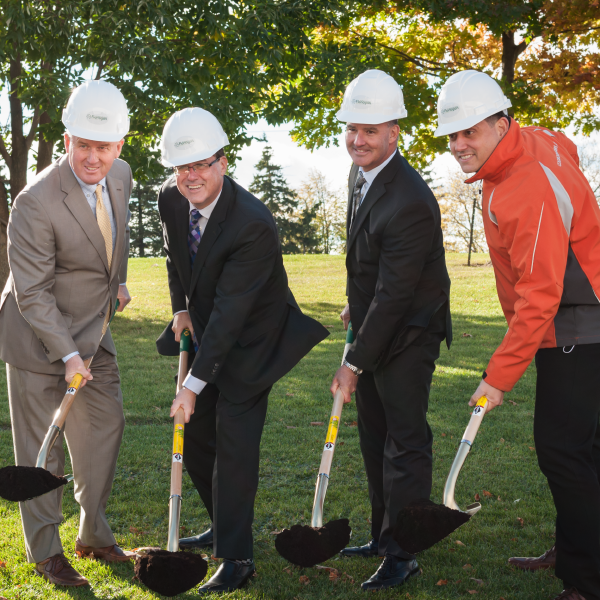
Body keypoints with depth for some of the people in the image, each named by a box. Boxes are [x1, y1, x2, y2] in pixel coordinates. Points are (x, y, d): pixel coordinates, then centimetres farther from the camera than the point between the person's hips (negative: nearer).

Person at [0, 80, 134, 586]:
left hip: (95, 333, 7)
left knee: (105, 428, 12)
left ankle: (95, 535, 30)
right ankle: (45, 551, 19)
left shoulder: (120, 175, -5)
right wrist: (67, 355, -24)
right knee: (41, 446, 3)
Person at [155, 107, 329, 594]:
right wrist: (181, 308, 5)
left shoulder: (253, 224, -32)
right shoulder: (171, 198, -9)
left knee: (235, 442, -10)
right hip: (205, 330, 8)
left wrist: (195, 381, -30)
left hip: (249, 341, -8)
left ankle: (236, 559, -1)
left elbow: (230, 312, -32)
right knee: (194, 432, 15)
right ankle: (224, 525, 35)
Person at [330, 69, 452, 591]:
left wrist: (355, 364, -23)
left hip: (407, 336, -10)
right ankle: (383, 536, 29)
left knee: (405, 443, -4)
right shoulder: (360, 174, 3)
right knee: (375, 440, 16)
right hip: (374, 325, 10)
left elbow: (393, 295, -27)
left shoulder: (410, 202, -28)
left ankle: (403, 553, 5)